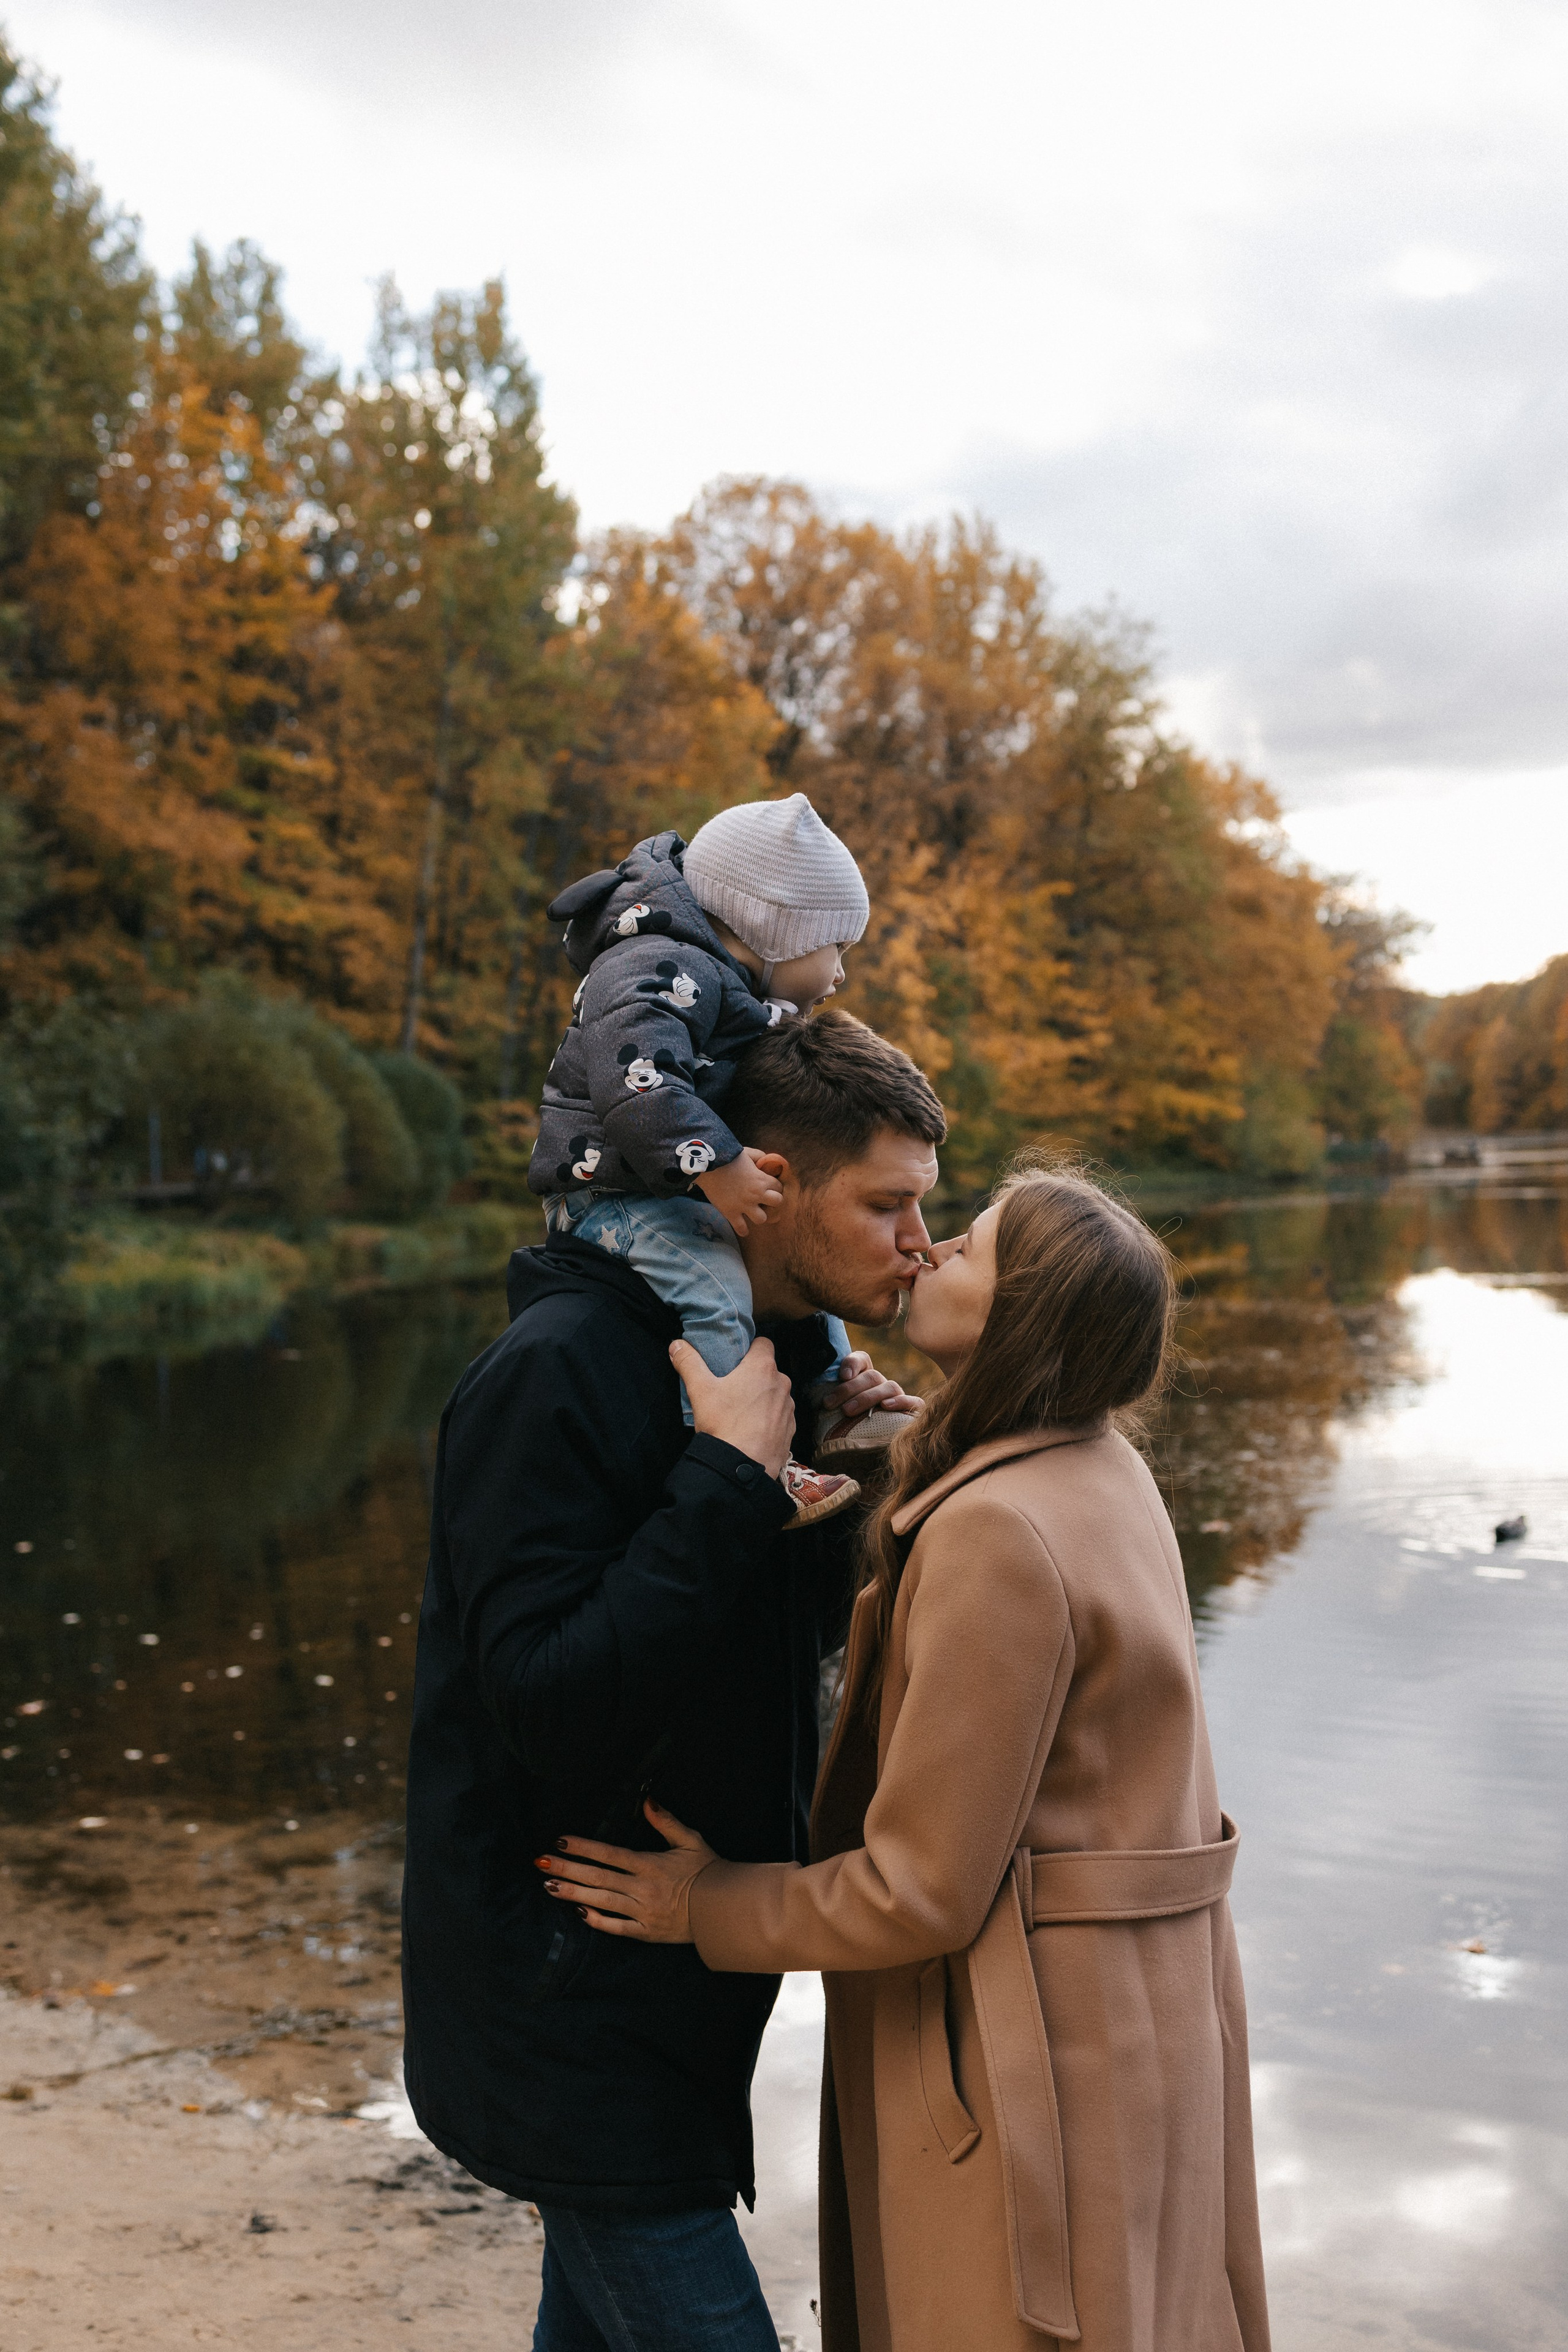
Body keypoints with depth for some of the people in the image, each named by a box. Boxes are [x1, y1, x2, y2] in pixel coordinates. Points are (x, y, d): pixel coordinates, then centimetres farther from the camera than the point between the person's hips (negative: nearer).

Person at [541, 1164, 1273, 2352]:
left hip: (1035, 2054, -9)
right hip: (1131, 2012, 9)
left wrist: (706, 1910, -8)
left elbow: (924, 1889, -22)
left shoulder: (1000, 1538, -25)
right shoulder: (1101, 1470, 3)